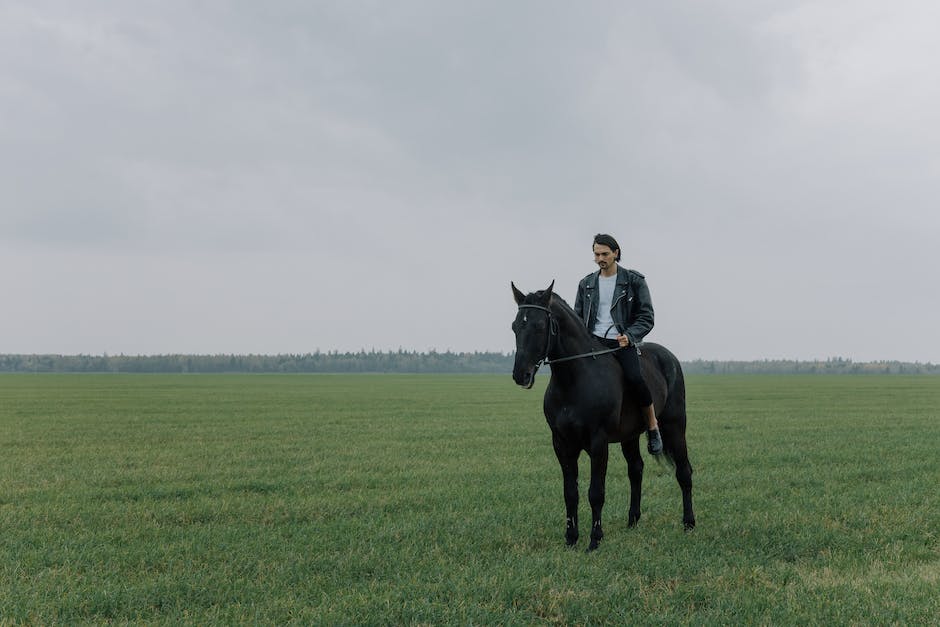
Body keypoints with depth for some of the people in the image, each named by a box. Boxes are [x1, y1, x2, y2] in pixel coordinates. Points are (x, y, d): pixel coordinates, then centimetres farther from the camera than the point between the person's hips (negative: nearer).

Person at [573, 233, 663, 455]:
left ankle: (653, 427, -9)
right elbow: (577, 317, 20)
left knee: (634, 378, -30)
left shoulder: (634, 281, 4)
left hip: (623, 342, -3)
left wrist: (629, 336, -17)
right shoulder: (586, 284, 14)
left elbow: (646, 317, 1)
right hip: (593, 341, 3)